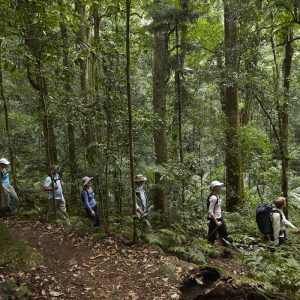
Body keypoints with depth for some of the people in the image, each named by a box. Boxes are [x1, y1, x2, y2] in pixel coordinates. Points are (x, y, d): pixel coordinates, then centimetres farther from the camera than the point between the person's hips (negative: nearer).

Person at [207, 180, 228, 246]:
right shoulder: (213, 198, -25)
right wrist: (216, 222, -21)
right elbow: (210, 212, -26)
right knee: (212, 237, 4)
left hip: (219, 218, 9)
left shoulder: (217, 196, 2)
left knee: (224, 233, 21)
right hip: (214, 219, -9)